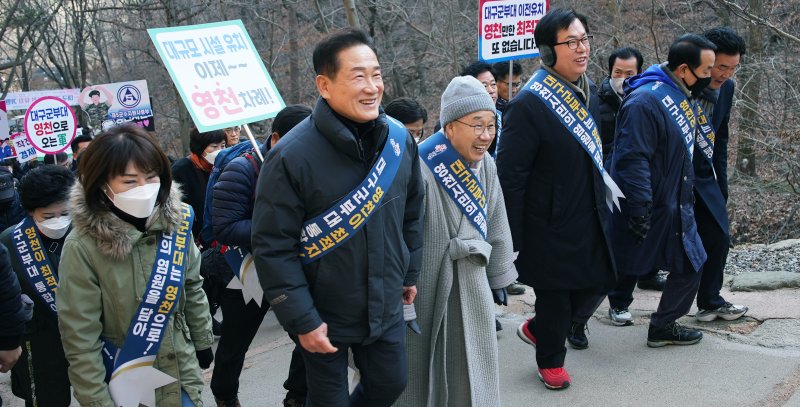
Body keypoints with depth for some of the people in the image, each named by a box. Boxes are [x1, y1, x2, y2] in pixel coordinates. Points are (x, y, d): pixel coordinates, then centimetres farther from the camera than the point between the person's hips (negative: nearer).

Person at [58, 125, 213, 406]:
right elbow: (80, 335, -16)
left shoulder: (176, 221, -8)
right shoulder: (82, 246, -20)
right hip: (122, 380, -3)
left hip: (179, 371, 3)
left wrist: (202, 341, 14)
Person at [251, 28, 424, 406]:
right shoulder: (292, 156, -23)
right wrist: (303, 320, -18)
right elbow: (272, 247, -20)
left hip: (386, 309, 5)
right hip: (324, 317, -4)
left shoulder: (399, 138, -5)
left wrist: (409, 273, 15)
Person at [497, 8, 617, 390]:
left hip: (589, 215, 8)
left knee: (595, 280, 16)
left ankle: (536, 328, 39)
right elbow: (510, 176, -20)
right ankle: (550, 360, 34)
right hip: (551, 223, -8)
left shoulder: (589, 91, 4)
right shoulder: (528, 103, -22)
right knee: (554, 292, 8)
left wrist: (602, 198, 17)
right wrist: (513, 239, -19)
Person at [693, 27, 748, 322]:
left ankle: (710, 302, 19)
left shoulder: (727, 88, 1)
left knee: (719, 236, 4)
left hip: (703, 175, 6)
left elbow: (720, 138, 12)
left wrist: (721, 184, 12)